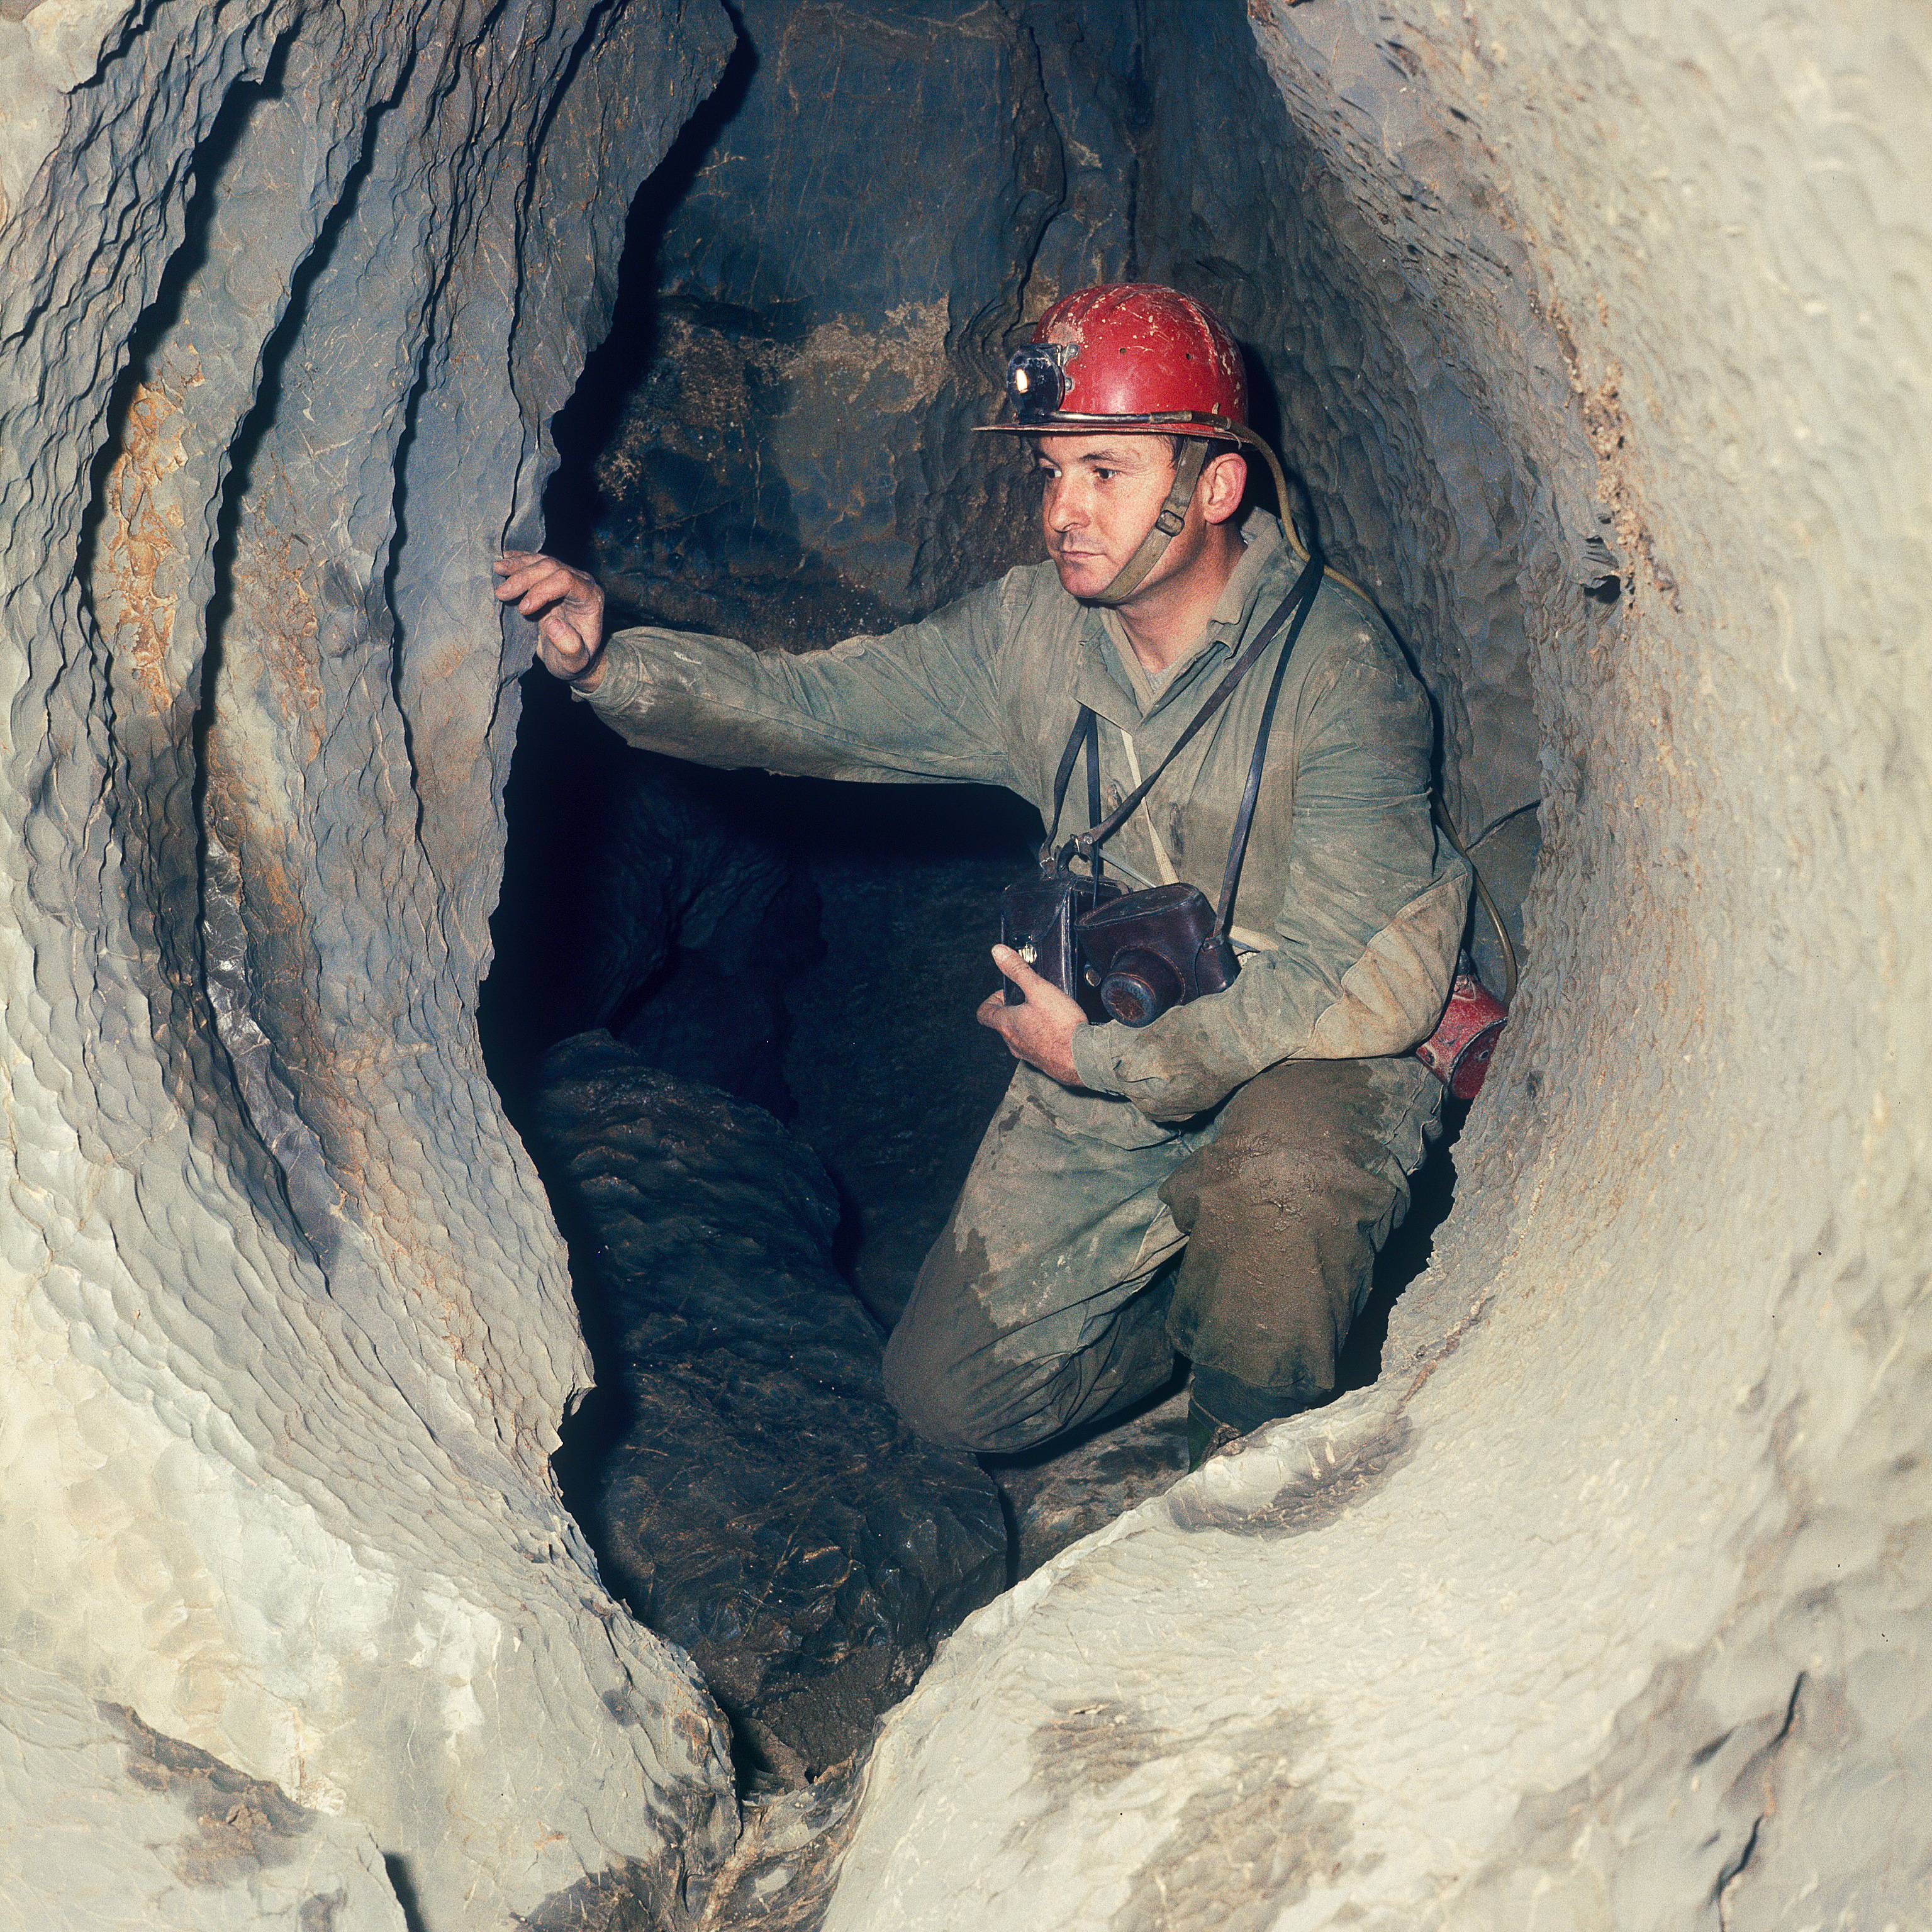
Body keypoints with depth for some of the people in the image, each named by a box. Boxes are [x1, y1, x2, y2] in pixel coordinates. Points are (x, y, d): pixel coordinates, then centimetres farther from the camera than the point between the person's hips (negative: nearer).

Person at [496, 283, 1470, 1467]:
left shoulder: (1337, 664, -22)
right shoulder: (1034, 633, -6)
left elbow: (1365, 982, -26)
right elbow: (807, 705, -5)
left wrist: (1102, 1057, -23)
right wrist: (606, 662, -23)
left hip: (1315, 1063, -5)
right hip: (1106, 1058, 5)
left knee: (1274, 1183, -40)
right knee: (956, 1396, 1)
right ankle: (1208, 1302, 27)